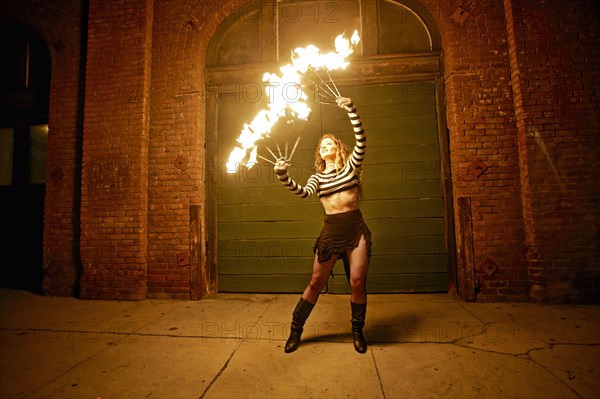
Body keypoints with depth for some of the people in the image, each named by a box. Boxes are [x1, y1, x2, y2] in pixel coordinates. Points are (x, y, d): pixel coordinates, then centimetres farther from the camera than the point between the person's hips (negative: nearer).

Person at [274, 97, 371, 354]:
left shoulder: (351, 166, 9)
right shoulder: (317, 177, 11)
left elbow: (361, 142, -9)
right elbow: (304, 193, -10)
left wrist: (351, 110, -15)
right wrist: (284, 176, -26)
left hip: (356, 228, -1)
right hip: (331, 231, 1)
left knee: (357, 282, -2)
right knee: (316, 282, 6)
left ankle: (357, 331, 23)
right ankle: (296, 329, 22)